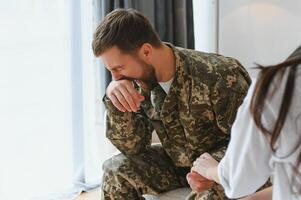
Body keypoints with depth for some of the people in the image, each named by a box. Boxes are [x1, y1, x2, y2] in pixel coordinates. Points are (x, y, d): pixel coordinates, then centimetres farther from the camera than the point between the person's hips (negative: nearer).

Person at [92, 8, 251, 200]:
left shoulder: (220, 76, -28)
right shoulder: (141, 80, -9)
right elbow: (134, 147, -9)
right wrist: (114, 100, -25)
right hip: (177, 165, 6)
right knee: (117, 169, -12)